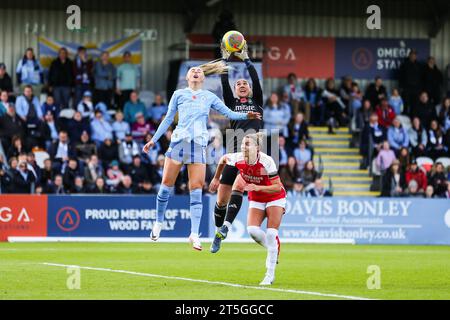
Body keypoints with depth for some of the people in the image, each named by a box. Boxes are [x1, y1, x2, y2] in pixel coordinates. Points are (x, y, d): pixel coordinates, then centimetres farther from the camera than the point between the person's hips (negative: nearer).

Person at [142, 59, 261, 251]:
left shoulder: (209, 97, 16)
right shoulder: (179, 94, 12)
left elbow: (229, 114, 14)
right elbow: (168, 119, 16)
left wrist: (246, 115, -3)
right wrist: (153, 140, 14)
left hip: (199, 145, 0)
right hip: (179, 141, 0)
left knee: (196, 189, -7)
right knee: (167, 184, -2)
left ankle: (194, 234, -9)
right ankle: (159, 222, 17)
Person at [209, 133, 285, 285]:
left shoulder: (266, 161, -31)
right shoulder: (237, 159, -20)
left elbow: (277, 187, -26)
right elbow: (223, 159, 5)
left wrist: (257, 187, -38)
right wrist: (216, 178, 14)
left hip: (275, 197, -4)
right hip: (256, 199, 4)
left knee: (271, 233, -14)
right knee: (252, 230, -17)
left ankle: (270, 275, -7)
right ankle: (275, 251, 12)